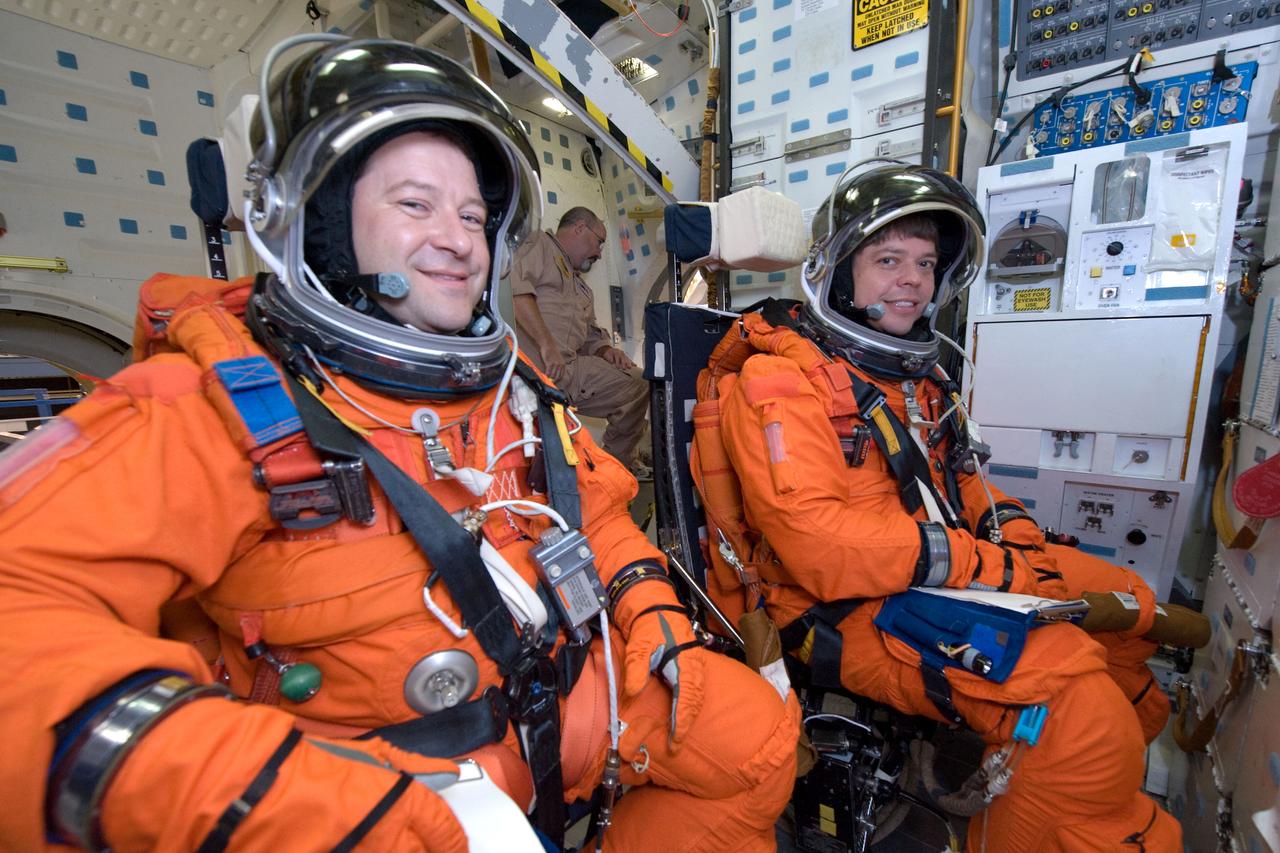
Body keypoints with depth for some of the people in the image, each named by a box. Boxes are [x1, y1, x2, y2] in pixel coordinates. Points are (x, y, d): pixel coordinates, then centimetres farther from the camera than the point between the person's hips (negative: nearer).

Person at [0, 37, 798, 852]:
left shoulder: (515, 387, 3)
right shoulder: (214, 409, -15)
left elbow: (595, 505, 11)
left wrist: (649, 608, 0)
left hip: (553, 689, 5)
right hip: (365, 764, -4)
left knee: (755, 732, 6)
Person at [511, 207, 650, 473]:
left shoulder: (581, 287, 34)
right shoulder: (539, 245, 6)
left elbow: (591, 333, 33)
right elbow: (515, 285, -14)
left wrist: (605, 350, 8)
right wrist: (546, 344, -22)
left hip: (569, 366, 8)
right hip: (533, 364, -8)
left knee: (638, 385, 1)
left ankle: (618, 464, 14)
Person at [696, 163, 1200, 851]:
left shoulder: (911, 370, 16)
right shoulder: (779, 377, -16)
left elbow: (957, 478, 23)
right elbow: (817, 542, -26)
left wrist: (1011, 525, 2)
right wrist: (986, 565, -21)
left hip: (938, 579, 9)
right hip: (842, 610, -9)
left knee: (1123, 600, 14)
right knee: (1077, 706, -24)